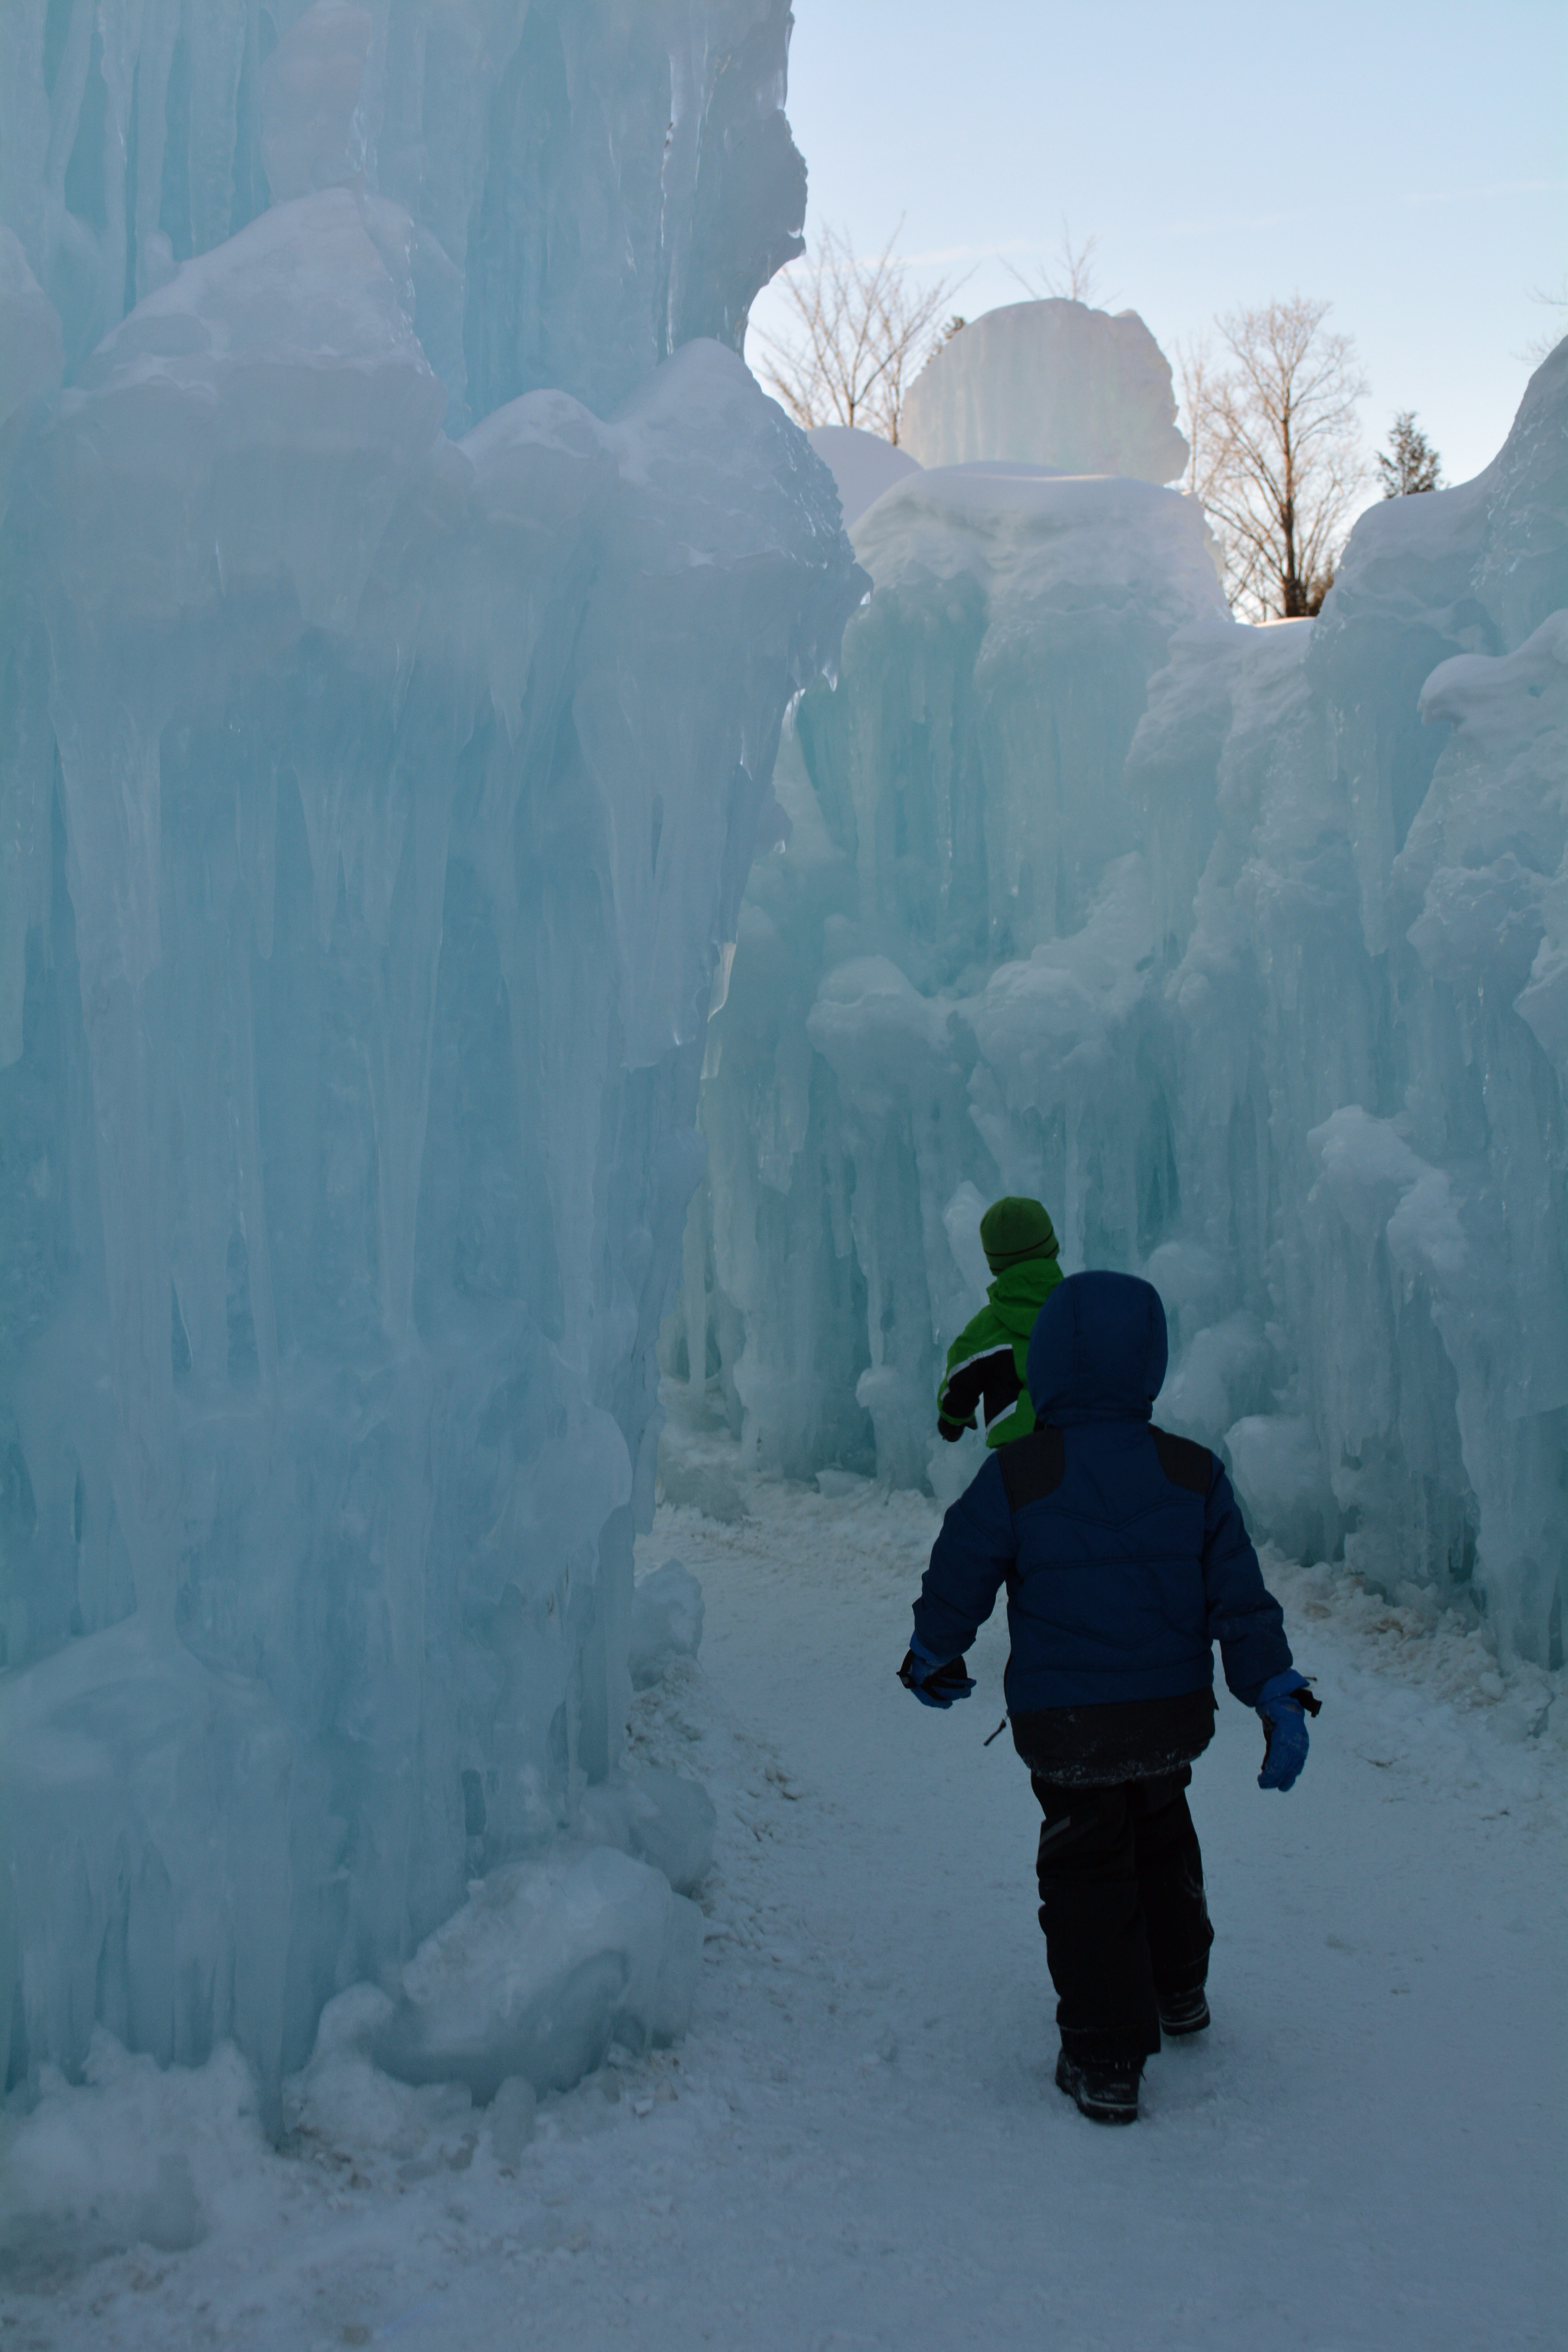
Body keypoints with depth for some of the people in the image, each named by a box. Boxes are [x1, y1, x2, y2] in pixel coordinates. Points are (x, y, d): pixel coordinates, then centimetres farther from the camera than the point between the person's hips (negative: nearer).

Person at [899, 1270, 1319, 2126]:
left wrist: (932, 1660, 15)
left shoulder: (1014, 1479, -14)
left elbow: (954, 1584, -4)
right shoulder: (1196, 1474, -5)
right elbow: (1242, 1599, -4)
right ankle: (1178, 1990, 46)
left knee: (1087, 1875, 9)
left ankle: (1106, 2062, 10)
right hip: (1174, 1716, 4)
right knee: (1160, 1839, 28)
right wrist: (1279, 1699, 3)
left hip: (1066, 1730, -4)